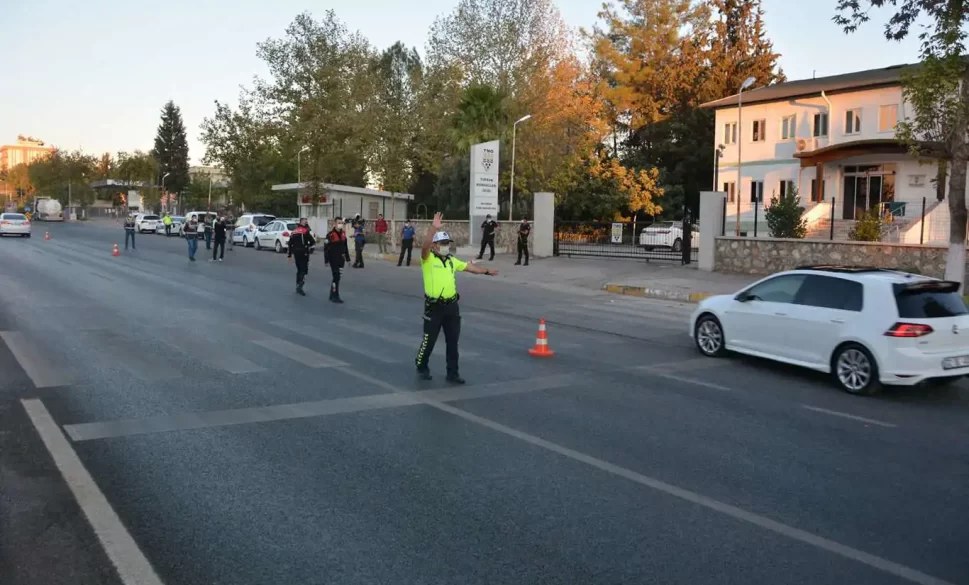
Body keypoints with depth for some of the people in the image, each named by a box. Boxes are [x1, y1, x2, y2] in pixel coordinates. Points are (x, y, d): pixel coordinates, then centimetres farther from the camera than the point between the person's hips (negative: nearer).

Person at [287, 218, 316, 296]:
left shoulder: (294, 232, 13)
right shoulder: (305, 231, -9)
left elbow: (290, 243, 14)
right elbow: (312, 241, -13)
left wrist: (289, 254, 18)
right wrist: (308, 245, 9)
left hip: (296, 253, 7)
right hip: (304, 253, -7)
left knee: (299, 269, 18)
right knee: (304, 270, -6)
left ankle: (298, 286, 19)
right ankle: (299, 286, -19)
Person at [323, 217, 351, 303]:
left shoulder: (343, 234, 9)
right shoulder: (330, 234, -10)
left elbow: (345, 247, 17)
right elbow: (326, 248, -10)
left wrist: (347, 258, 15)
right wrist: (326, 260, -12)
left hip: (341, 259, 6)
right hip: (333, 260, -6)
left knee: (337, 277, 11)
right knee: (336, 277, -9)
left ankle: (332, 295, 21)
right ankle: (335, 296, -2)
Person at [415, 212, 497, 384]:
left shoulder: (452, 260, 13)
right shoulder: (428, 259, -7)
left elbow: (469, 267, 25)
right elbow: (424, 245, -27)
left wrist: (486, 271, 32)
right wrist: (435, 228, -37)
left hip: (452, 305, 6)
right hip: (434, 307, -6)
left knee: (453, 341, 7)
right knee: (429, 340, 4)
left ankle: (452, 373, 16)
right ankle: (421, 367, 27)